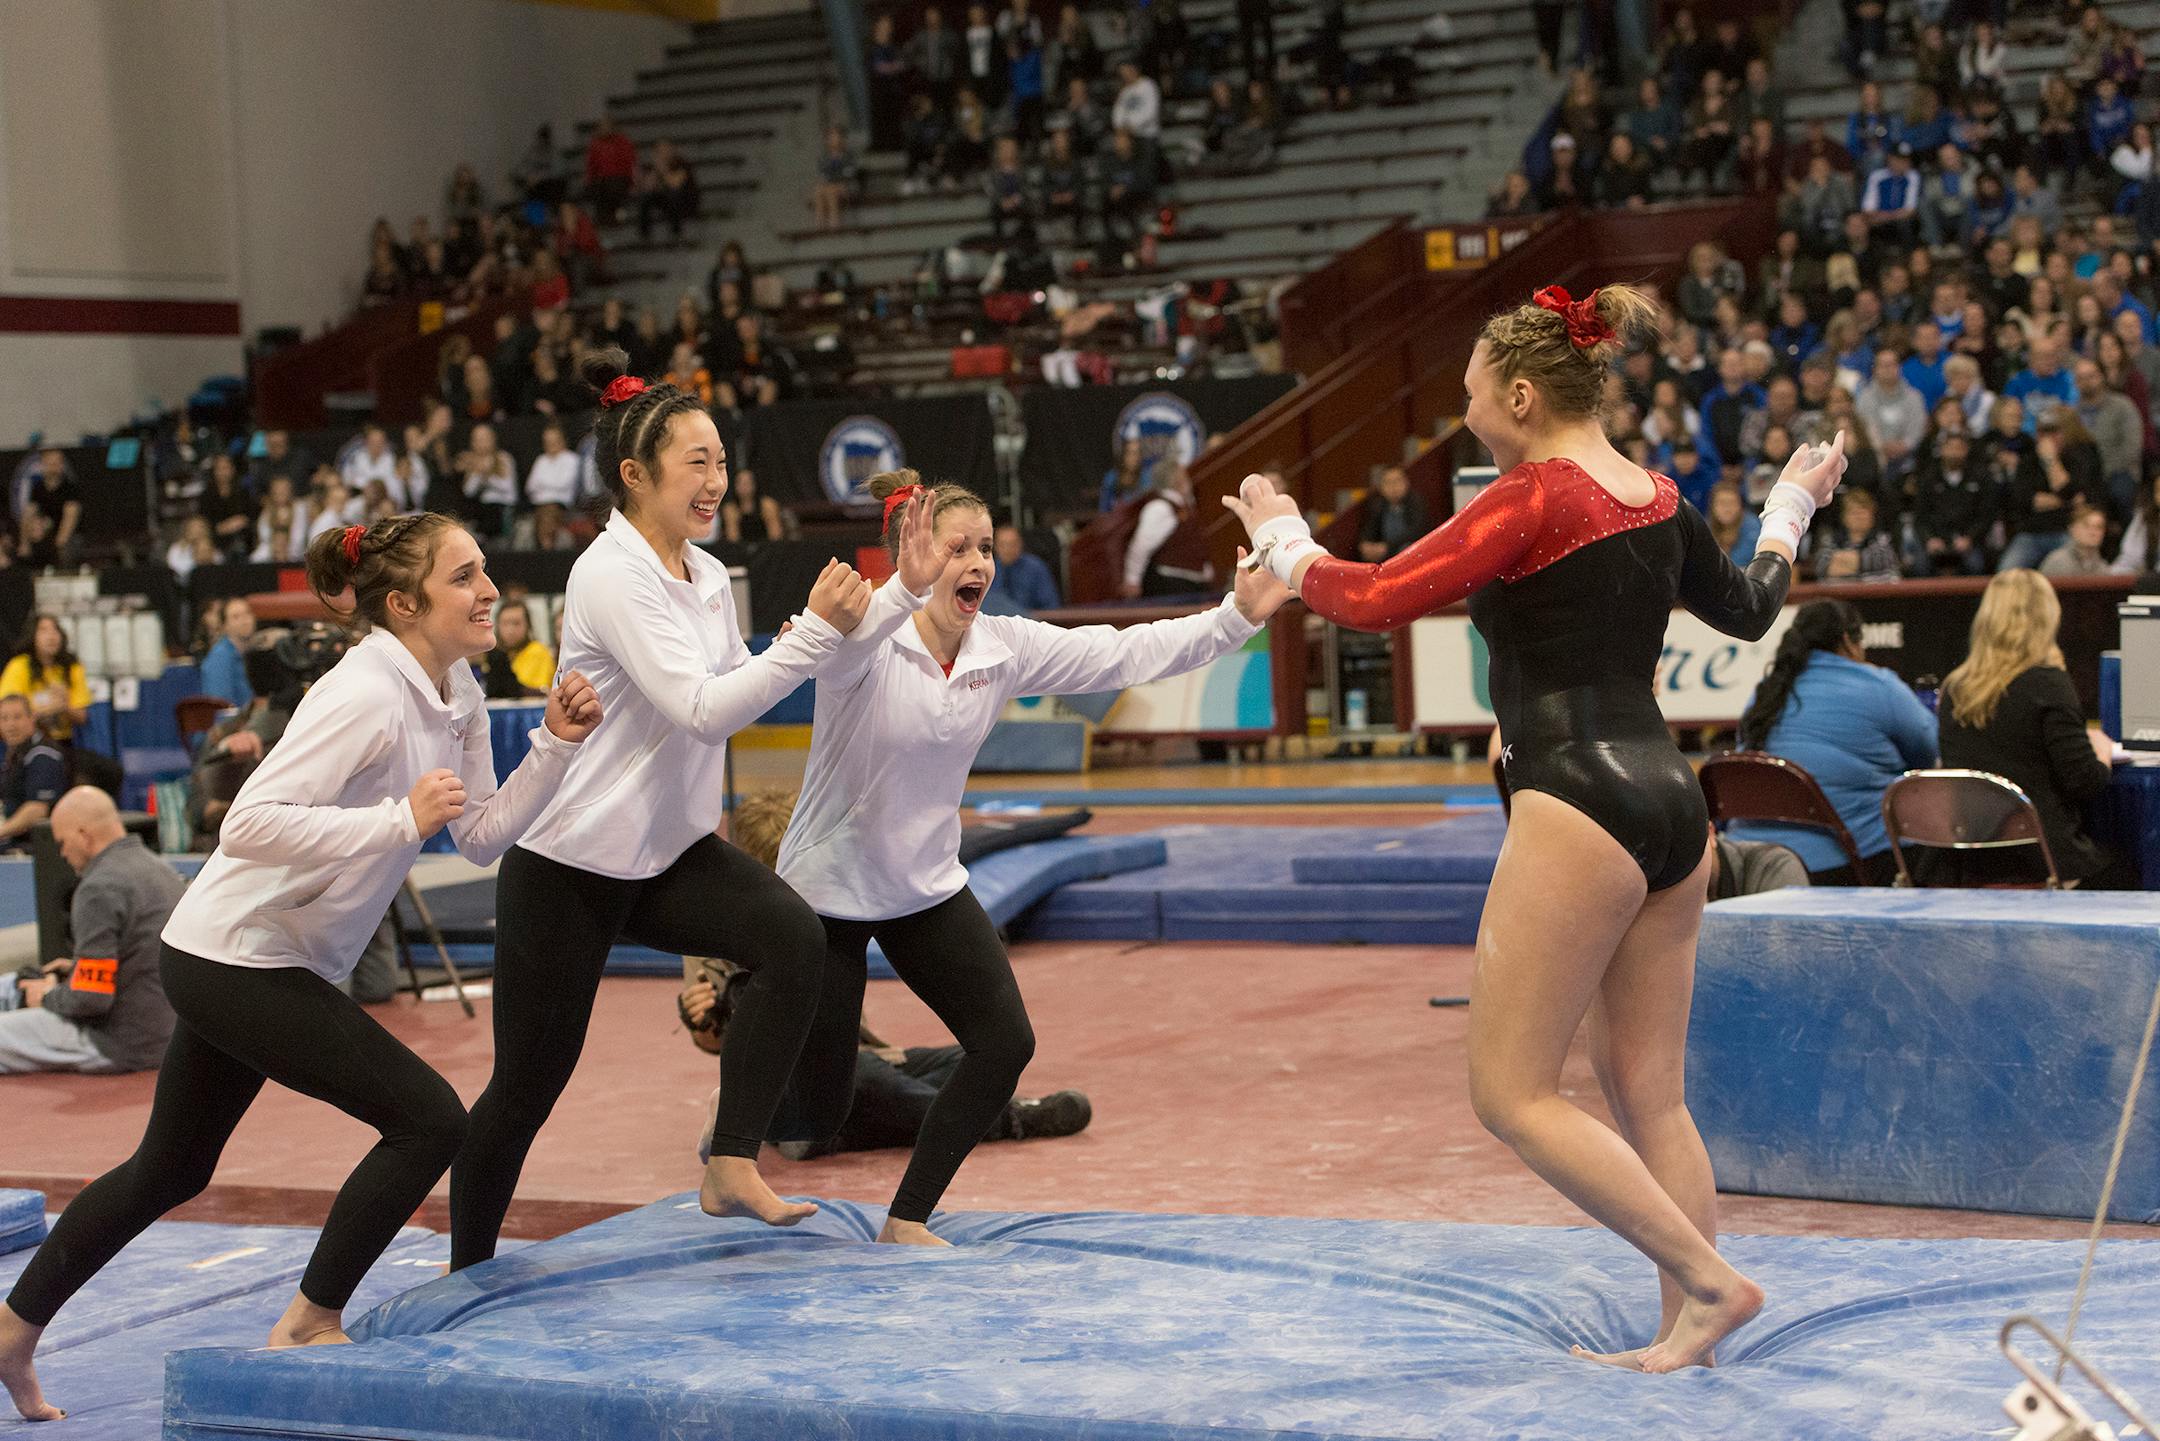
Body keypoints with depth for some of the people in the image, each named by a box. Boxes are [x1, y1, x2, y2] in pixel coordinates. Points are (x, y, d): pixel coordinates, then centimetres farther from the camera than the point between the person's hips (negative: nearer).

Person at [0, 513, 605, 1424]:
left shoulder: (455, 694, 5)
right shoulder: (366, 696, -23)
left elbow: (484, 837, 10)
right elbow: (249, 824, -31)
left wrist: (556, 745, -3)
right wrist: (401, 819, -32)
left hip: (265, 968, 10)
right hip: (232, 959, -10)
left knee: (172, 1170, 20)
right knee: (428, 1119, -11)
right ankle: (308, 1327, 2)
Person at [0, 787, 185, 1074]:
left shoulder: (100, 889, -20)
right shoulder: (163, 871, 8)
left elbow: (91, 1000, -22)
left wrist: (48, 997, -3)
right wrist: (79, 970, 19)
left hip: (122, 1046, -10)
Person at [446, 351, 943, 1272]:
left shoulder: (706, 576, 6)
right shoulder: (612, 576, -19)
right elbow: (701, 708, -27)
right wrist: (817, 628, -30)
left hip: (667, 853, 7)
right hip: (568, 862, -7)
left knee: (792, 936, -21)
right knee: (528, 1083, 1)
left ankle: (732, 1170, -17)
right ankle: (465, 1267, 22)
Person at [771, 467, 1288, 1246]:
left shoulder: (1003, 647, -6)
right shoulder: (866, 645, -22)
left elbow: (1122, 654, -10)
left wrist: (1237, 615, -22)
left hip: (927, 888, 6)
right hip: (828, 889, -6)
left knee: (1006, 1044, -6)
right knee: (816, 1112, -1)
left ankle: (908, 1220, 11)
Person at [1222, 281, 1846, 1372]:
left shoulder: (1534, 500, -12)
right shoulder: (1659, 498, 11)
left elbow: (1373, 600, -15)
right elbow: (1749, 610, 28)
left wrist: (1280, 538, 4)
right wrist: (1790, 506, 46)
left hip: (1575, 806, -9)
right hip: (1671, 803, 9)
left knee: (1512, 1094, -2)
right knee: (1647, 1096, 12)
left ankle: (1708, 1280, -6)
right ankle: (1685, 1332, 12)